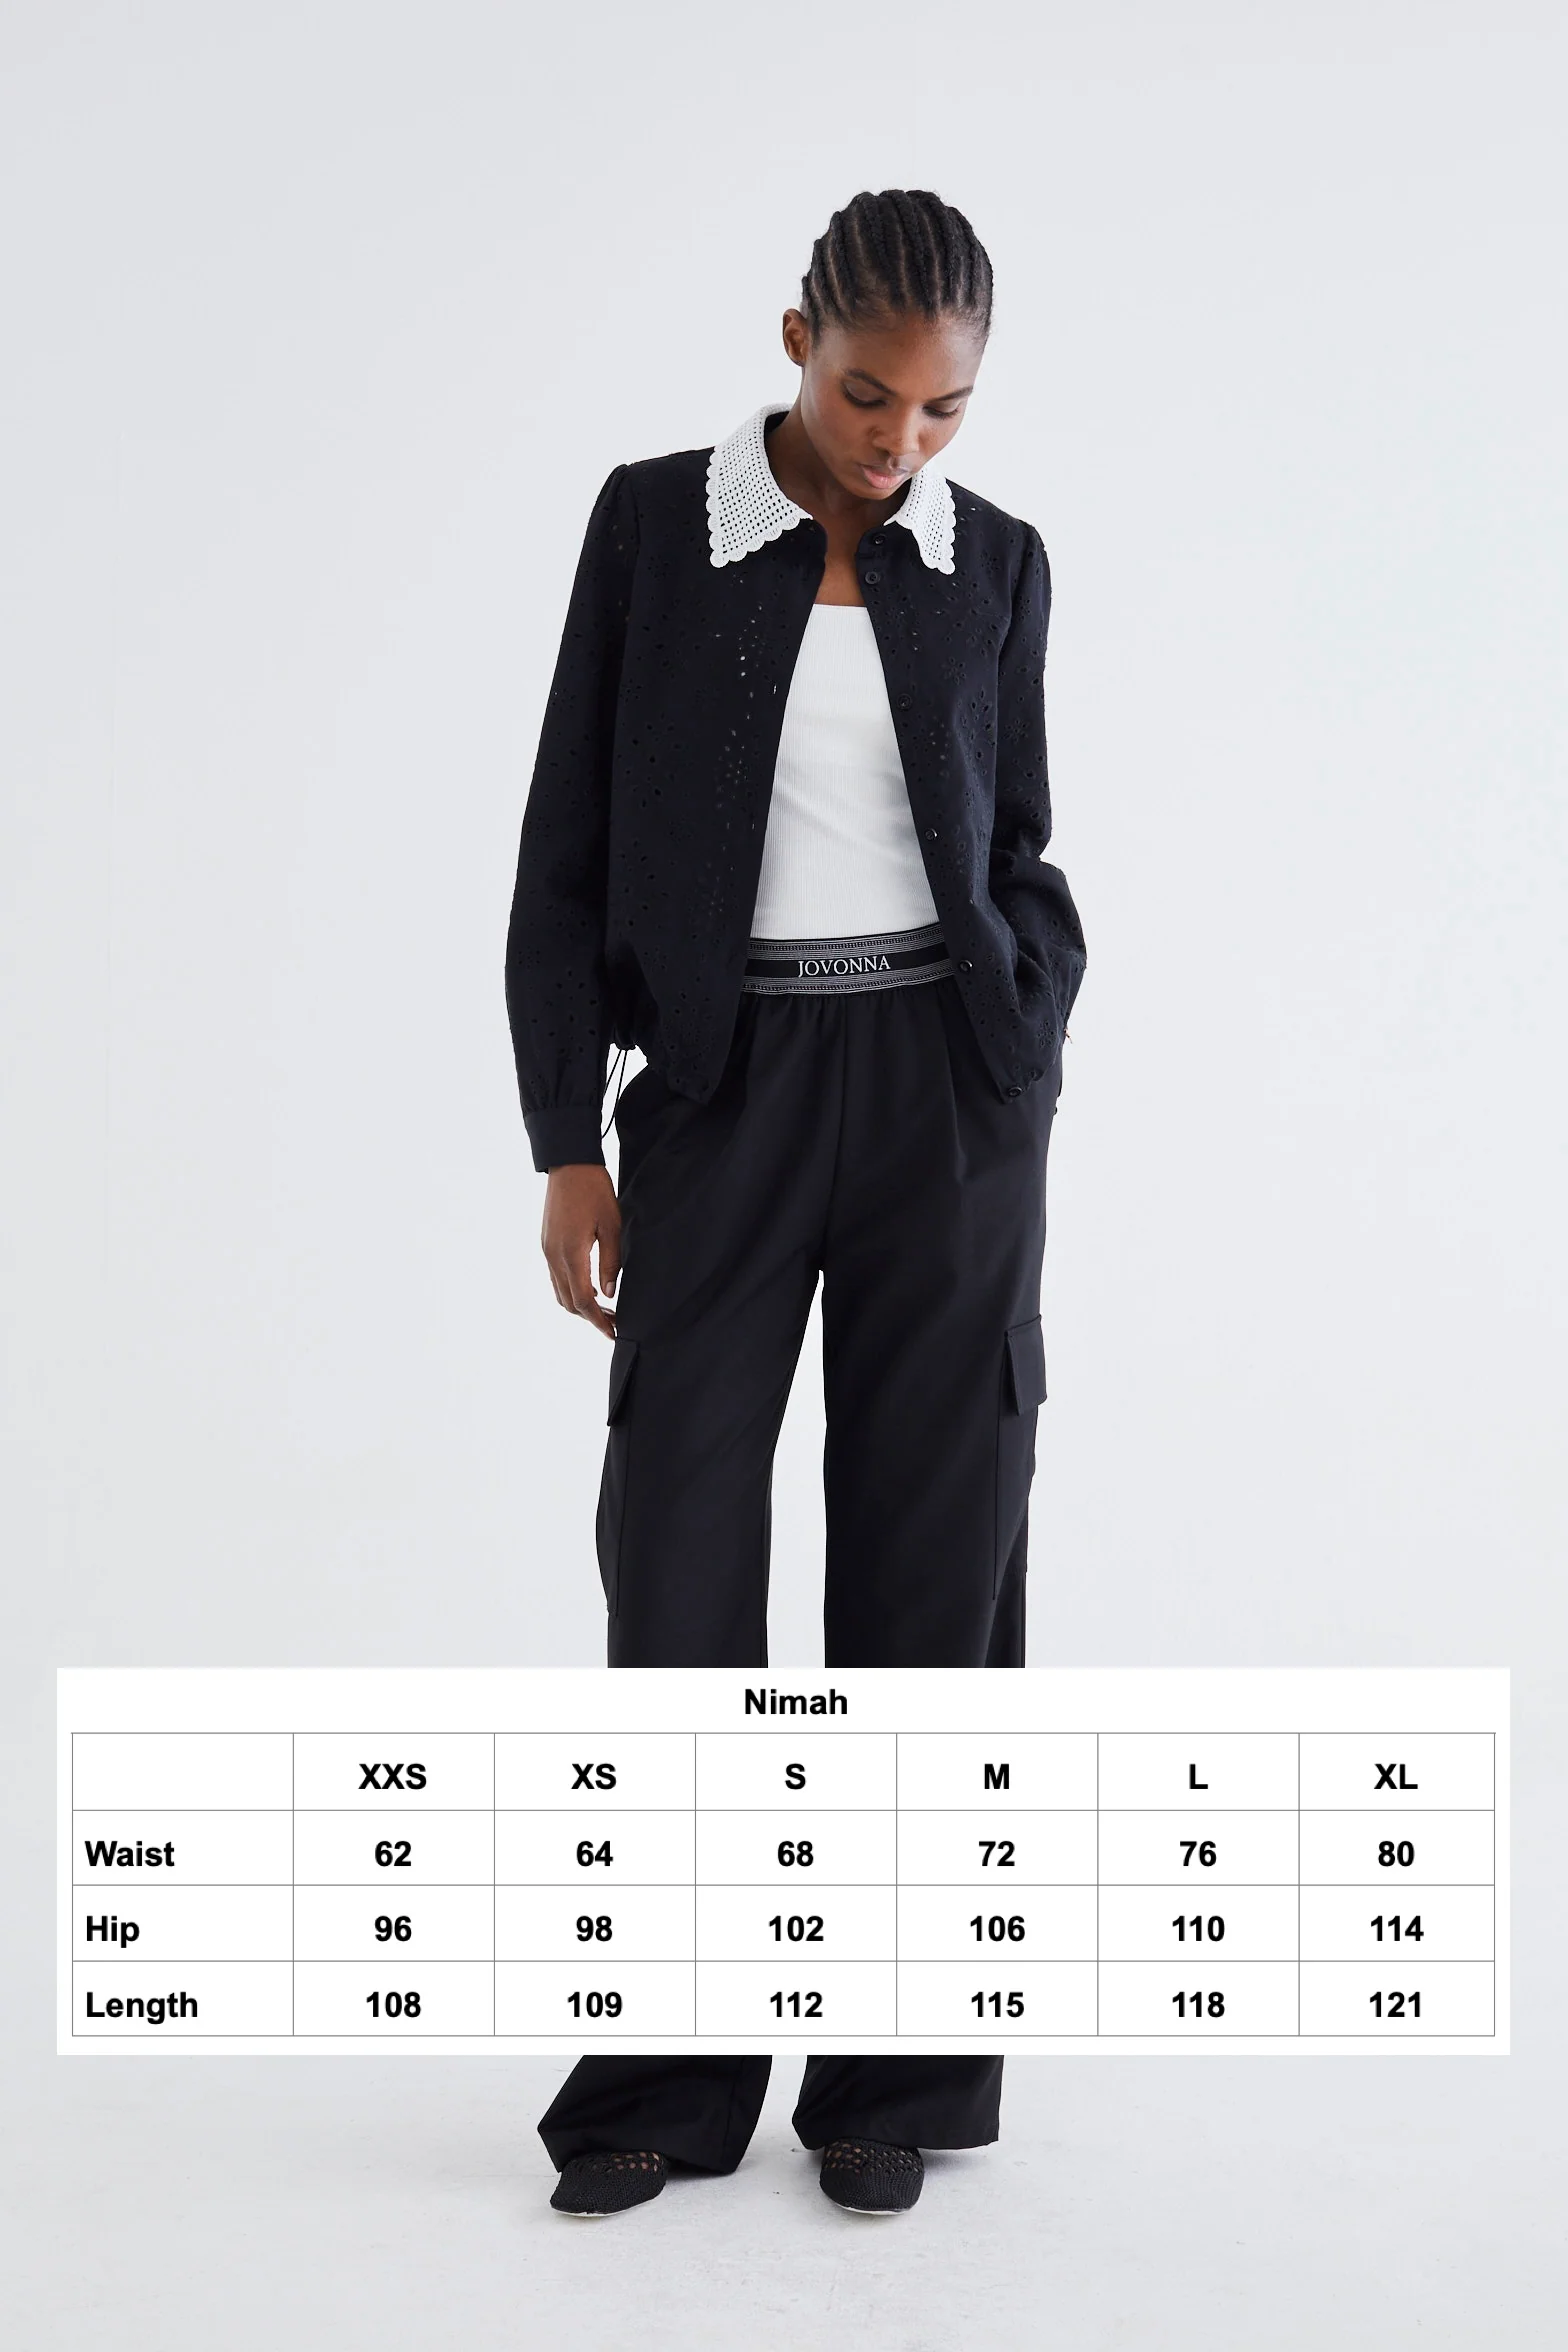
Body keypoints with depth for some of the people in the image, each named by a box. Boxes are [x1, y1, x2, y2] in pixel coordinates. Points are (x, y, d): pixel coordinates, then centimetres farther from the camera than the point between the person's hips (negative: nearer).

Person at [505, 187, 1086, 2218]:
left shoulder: (995, 563, 7)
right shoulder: (652, 523, 1)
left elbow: (1017, 851, 13)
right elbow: (567, 845, 1)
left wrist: (1029, 1060, -5)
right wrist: (568, 1142, -3)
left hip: (942, 1089, 1)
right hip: (720, 1092, -1)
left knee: (927, 1554, 2)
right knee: (678, 1556, -2)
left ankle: (892, 2072, 15)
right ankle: (663, 2075, 13)